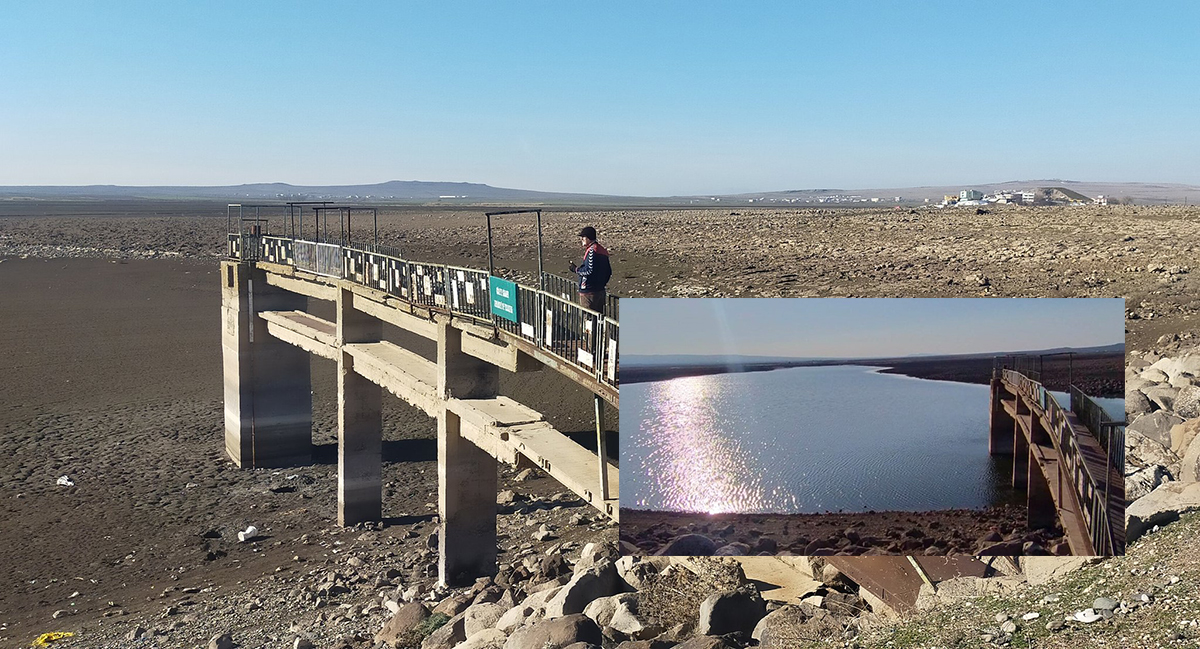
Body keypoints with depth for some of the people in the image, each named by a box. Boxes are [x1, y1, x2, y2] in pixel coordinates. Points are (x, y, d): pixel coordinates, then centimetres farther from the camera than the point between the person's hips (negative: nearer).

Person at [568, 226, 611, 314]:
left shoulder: (591, 251, -15)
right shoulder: (602, 251, 13)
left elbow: (589, 271, -22)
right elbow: (608, 272, 15)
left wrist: (576, 269, -8)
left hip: (589, 292, -9)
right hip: (600, 292, 9)